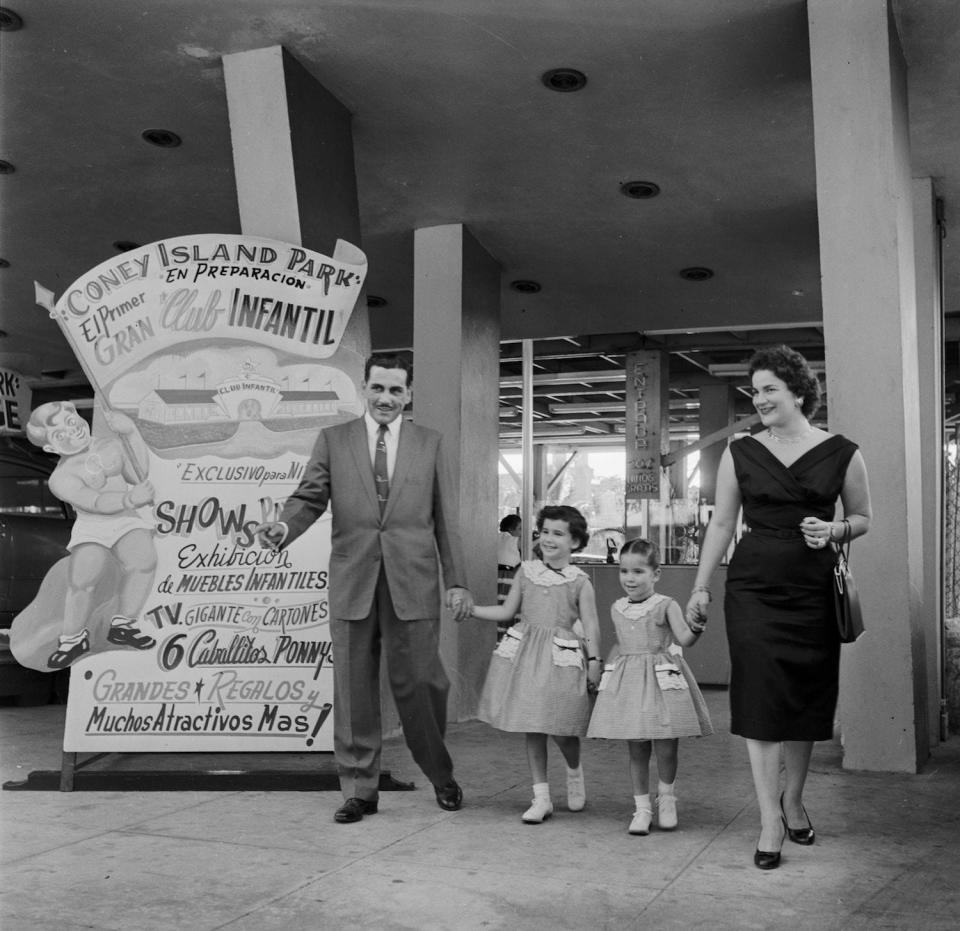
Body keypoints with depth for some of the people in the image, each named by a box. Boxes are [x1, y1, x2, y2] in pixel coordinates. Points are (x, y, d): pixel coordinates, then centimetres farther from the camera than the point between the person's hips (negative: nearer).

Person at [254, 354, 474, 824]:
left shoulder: (429, 443, 10)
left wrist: (457, 581, 5)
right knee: (353, 691, 4)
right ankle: (359, 789, 18)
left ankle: (442, 777, 26)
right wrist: (282, 527, -20)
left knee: (419, 684, 3)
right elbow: (309, 498, 2)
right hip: (353, 584, 1)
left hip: (412, 584, 0)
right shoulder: (333, 440, 9)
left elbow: (444, 518, 9)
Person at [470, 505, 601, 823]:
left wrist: (594, 660, -11)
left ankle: (574, 772, 30)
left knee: (560, 729, -4)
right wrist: (470, 608, 5)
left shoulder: (579, 581, -1)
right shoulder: (526, 571, 7)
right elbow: (507, 611, 12)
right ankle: (541, 797, 15)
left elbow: (591, 625, -2)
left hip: (561, 656, -3)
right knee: (532, 728, 5)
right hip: (524, 652, 3)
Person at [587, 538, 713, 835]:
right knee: (636, 750, 7)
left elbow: (684, 639, -18)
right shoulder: (616, 609, 9)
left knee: (665, 748, 0)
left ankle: (666, 797, 27)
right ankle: (642, 807, 20)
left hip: (661, 681, -4)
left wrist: (696, 628, -37)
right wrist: (605, 666, 18)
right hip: (626, 682, 4)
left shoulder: (666, 606, -6)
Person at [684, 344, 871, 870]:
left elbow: (862, 519, 11)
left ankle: (793, 800, 31)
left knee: (806, 699, 9)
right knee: (760, 699, -5)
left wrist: (833, 530, -11)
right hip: (754, 587, 0)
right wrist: (700, 587, 5)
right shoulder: (740, 454, 3)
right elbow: (722, 523, 7)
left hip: (814, 590, 0)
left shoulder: (841, 453, 1)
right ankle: (771, 821, 2)